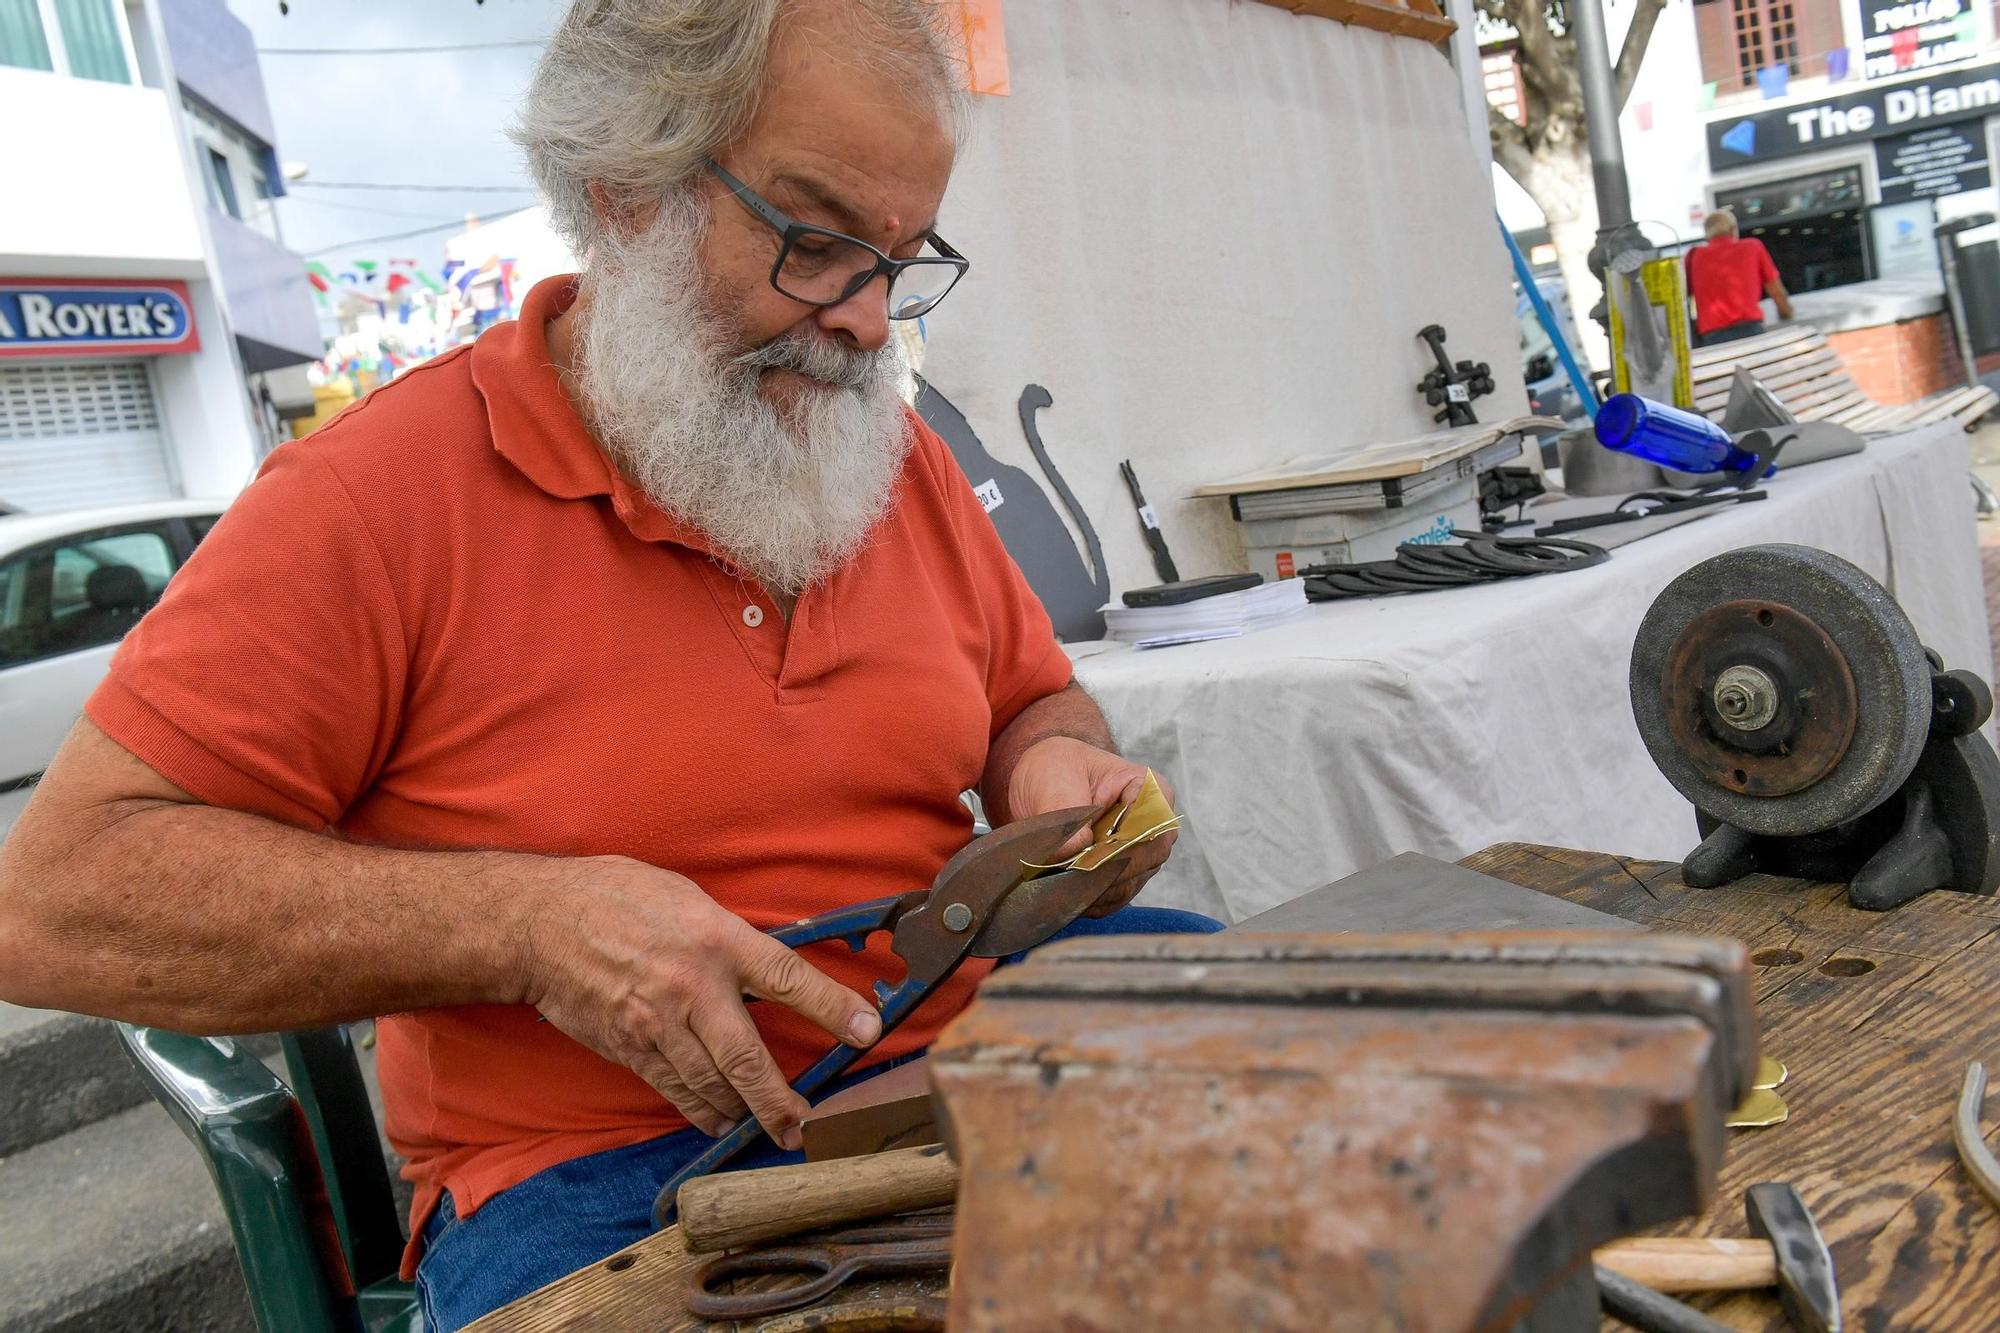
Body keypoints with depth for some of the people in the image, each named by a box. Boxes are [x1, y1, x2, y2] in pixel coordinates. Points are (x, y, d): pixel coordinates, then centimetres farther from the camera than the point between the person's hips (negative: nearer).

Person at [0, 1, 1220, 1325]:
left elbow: (1038, 702, 21)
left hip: (963, 1051, 5)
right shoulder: (381, 489, -9)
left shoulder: (902, 459, 9)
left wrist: (1060, 770, -5)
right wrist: (524, 924, -22)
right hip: (595, 1165, -4)